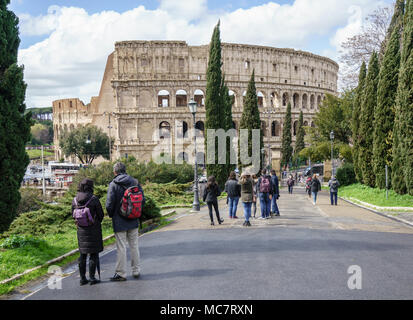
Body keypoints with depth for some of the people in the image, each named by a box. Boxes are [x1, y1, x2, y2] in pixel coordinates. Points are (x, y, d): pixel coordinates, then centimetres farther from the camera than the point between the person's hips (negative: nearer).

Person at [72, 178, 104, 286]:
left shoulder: (75, 200, -3)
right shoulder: (94, 199, -16)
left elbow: (73, 215, 6)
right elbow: (101, 215, -9)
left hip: (81, 230, 5)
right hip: (94, 230, -5)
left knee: (83, 254, 13)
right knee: (94, 254, 5)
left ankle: (82, 278, 17)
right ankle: (92, 278, 7)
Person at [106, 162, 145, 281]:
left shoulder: (113, 184, -12)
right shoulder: (135, 182, 1)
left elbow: (109, 204, -14)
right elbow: (142, 200, 2)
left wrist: (111, 215, 4)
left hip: (119, 221, -4)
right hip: (133, 221, 4)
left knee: (121, 247, 2)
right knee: (134, 246, 14)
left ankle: (121, 273, 8)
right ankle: (136, 271, 20)